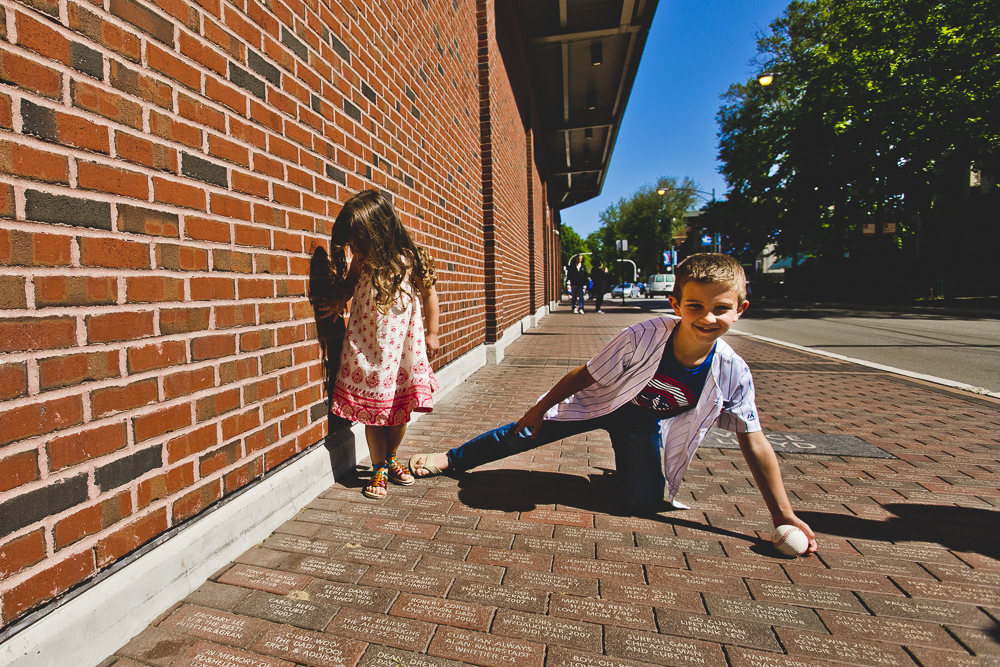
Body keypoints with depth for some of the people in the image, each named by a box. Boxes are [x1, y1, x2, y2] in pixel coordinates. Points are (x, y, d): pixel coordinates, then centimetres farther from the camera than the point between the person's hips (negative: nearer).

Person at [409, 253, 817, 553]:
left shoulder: (733, 374, -23)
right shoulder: (644, 337, -33)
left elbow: (754, 443, -11)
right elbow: (585, 375, -21)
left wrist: (784, 516, -7)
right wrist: (539, 409, -12)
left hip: (648, 422, 2)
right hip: (599, 402, -2)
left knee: (644, 502, -12)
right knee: (525, 432, -3)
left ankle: (627, 465, 25)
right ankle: (452, 458, 19)